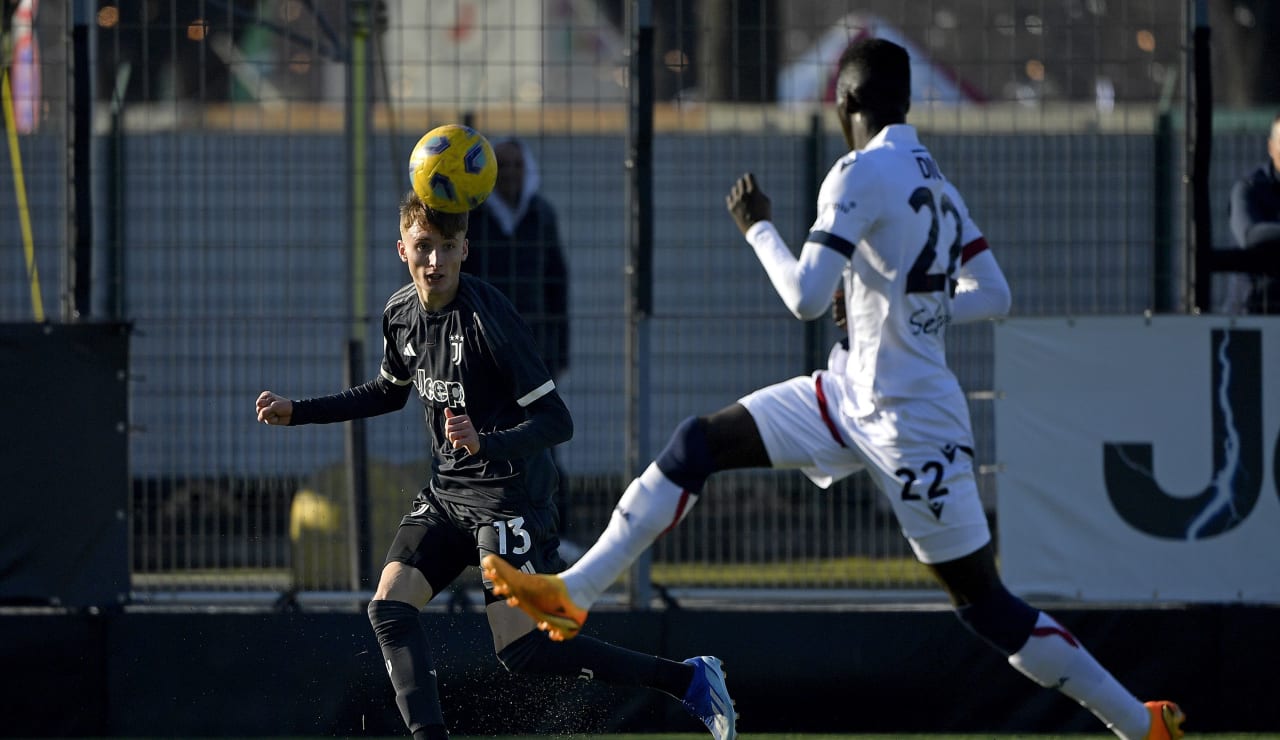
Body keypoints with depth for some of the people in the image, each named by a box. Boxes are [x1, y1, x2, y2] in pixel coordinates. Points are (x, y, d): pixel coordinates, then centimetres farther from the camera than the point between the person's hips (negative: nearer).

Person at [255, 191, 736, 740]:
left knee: (521, 650, -14)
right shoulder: (400, 313, 2)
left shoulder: (488, 316, -21)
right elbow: (389, 392, 24)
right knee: (389, 609, -10)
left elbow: (557, 421, -22)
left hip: (509, 496, -8)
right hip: (447, 493, 8)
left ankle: (688, 680, -4)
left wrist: (485, 443, -38)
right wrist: (298, 412, 19)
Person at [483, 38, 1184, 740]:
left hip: (912, 427, -9)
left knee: (986, 606, -2)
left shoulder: (861, 175, -19)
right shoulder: (935, 183, 7)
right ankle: (573, 594, 8)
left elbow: (805, 298, -23)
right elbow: (994, 295, 12)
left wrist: (757, 226, -7)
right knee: (696, 444, 6)